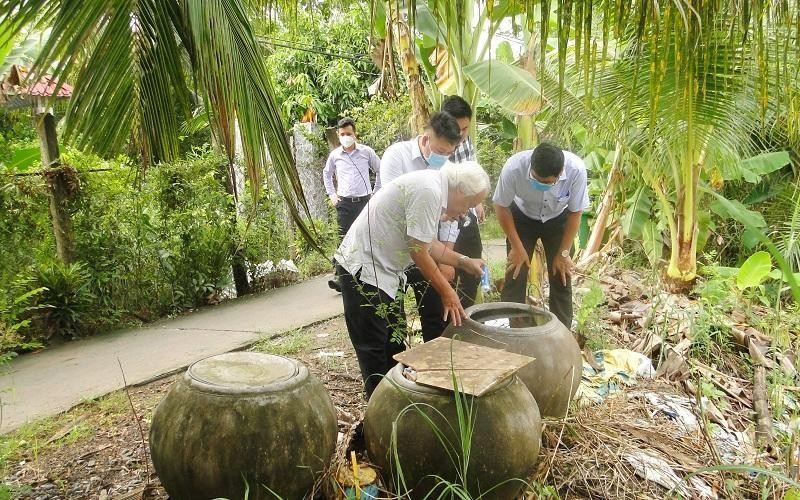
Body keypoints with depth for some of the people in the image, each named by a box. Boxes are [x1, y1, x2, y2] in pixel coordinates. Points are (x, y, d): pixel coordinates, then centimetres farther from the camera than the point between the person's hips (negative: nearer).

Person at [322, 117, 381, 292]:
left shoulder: (367, 152, 2)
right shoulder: (335, 155, 7)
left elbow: (380, 170, 13)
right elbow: (327, 173, 24)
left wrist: (376, 192, 8)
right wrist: (331, 194, 15)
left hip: (365, 201, 0)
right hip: (344, 203, 1)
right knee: (344, 238, -7)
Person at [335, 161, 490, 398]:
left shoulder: (433, 187, 9)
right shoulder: (428, 191, -23)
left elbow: (427, 243, 17)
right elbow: (418, 252, -21)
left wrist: (464, 262, 15)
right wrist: (447, 292, -11)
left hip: (382, 269, 11)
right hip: (363, 270, -11)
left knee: (394, 341, 17)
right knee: (374, 349, -2)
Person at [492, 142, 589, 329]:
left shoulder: (576, 169, -34)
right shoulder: (513, 168, -36)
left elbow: (575, 212, -17)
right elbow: (501, 206, -18)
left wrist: (564, 253, -13)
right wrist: (517, 247, -15)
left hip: (558, 220, 1)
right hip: (522, 218, 0)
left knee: (561, 278, 0)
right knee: (515, 276, -5)